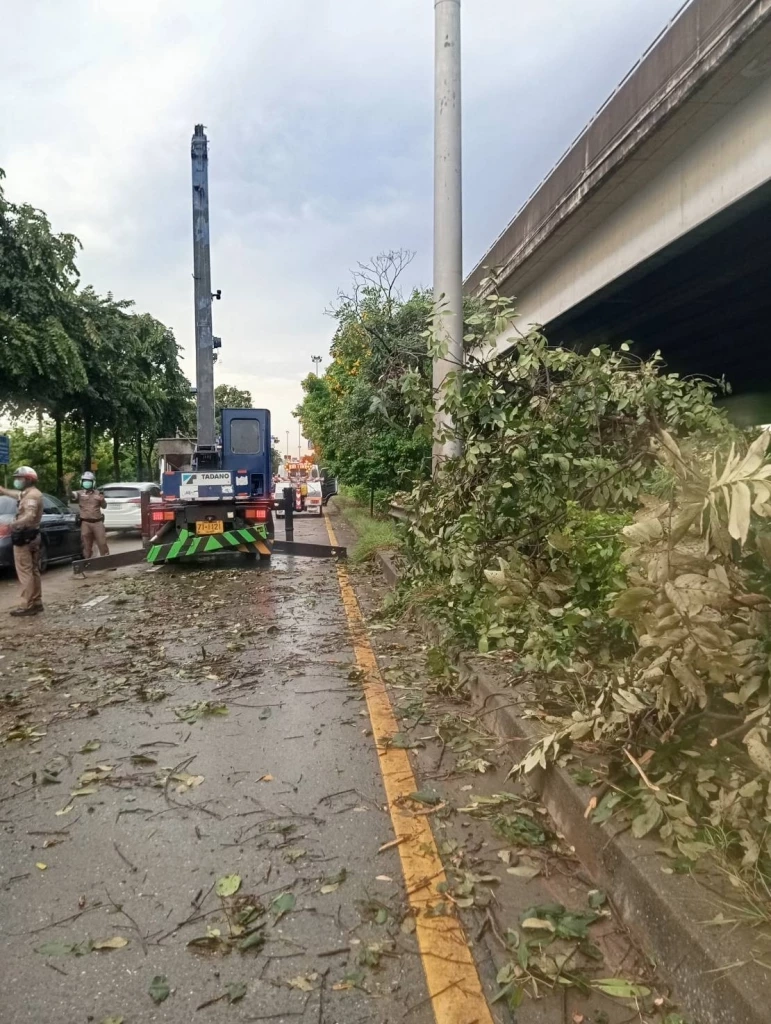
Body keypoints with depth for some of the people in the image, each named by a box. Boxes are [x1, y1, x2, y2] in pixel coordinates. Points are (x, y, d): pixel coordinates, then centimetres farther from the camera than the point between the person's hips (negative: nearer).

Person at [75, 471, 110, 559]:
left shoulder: (97, 493, 9)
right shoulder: (79, 493, 4)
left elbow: (104, 506, 13)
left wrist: (102, 500, -9)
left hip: (97, 522, 1)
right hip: (85, 523, -1)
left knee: (102, 543, 1)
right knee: (87, 545, 6)